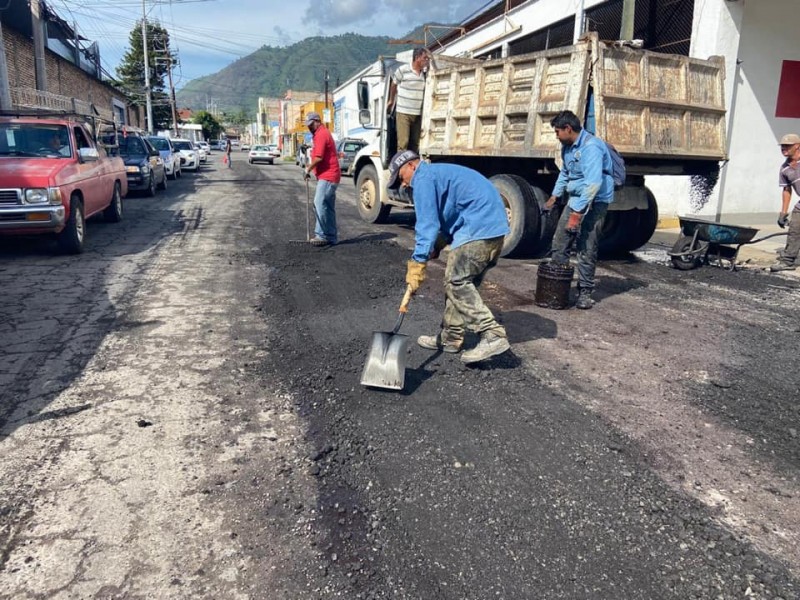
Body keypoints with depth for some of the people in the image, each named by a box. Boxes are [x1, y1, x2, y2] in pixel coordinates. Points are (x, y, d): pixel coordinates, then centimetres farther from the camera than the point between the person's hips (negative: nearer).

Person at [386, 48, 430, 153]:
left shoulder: (425, 72, 6)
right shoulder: (403, 70, -6)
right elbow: (394, 84, 11)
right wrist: (391, 101, 21)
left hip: (418, 114, 5)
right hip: (403, 113, -5)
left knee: (415, 144, 7)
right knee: (403, 143, -11)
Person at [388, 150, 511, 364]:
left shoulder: (423, 179, -5)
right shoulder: (439, 173, 27)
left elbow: (427, 224, -14)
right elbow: (448, 217, 26)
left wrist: (417, 263, -15)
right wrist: (435, 247, 12)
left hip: (478, 229, -10)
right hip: (495, 226, 10)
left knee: (457, 282, -9)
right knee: (462, 282, 14)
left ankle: (493, 335, -14)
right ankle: (450, 337, 20)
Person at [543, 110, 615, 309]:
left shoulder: (591, 147, -21)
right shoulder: (567, 147, 8)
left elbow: (593, 183, -29)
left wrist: (577, 213, -31)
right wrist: (555, 195, 23)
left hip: (594, 202, -8)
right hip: (575, 199, 8)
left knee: (587, 250, -6)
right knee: (559, 243, 6)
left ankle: (585, 292, 5)